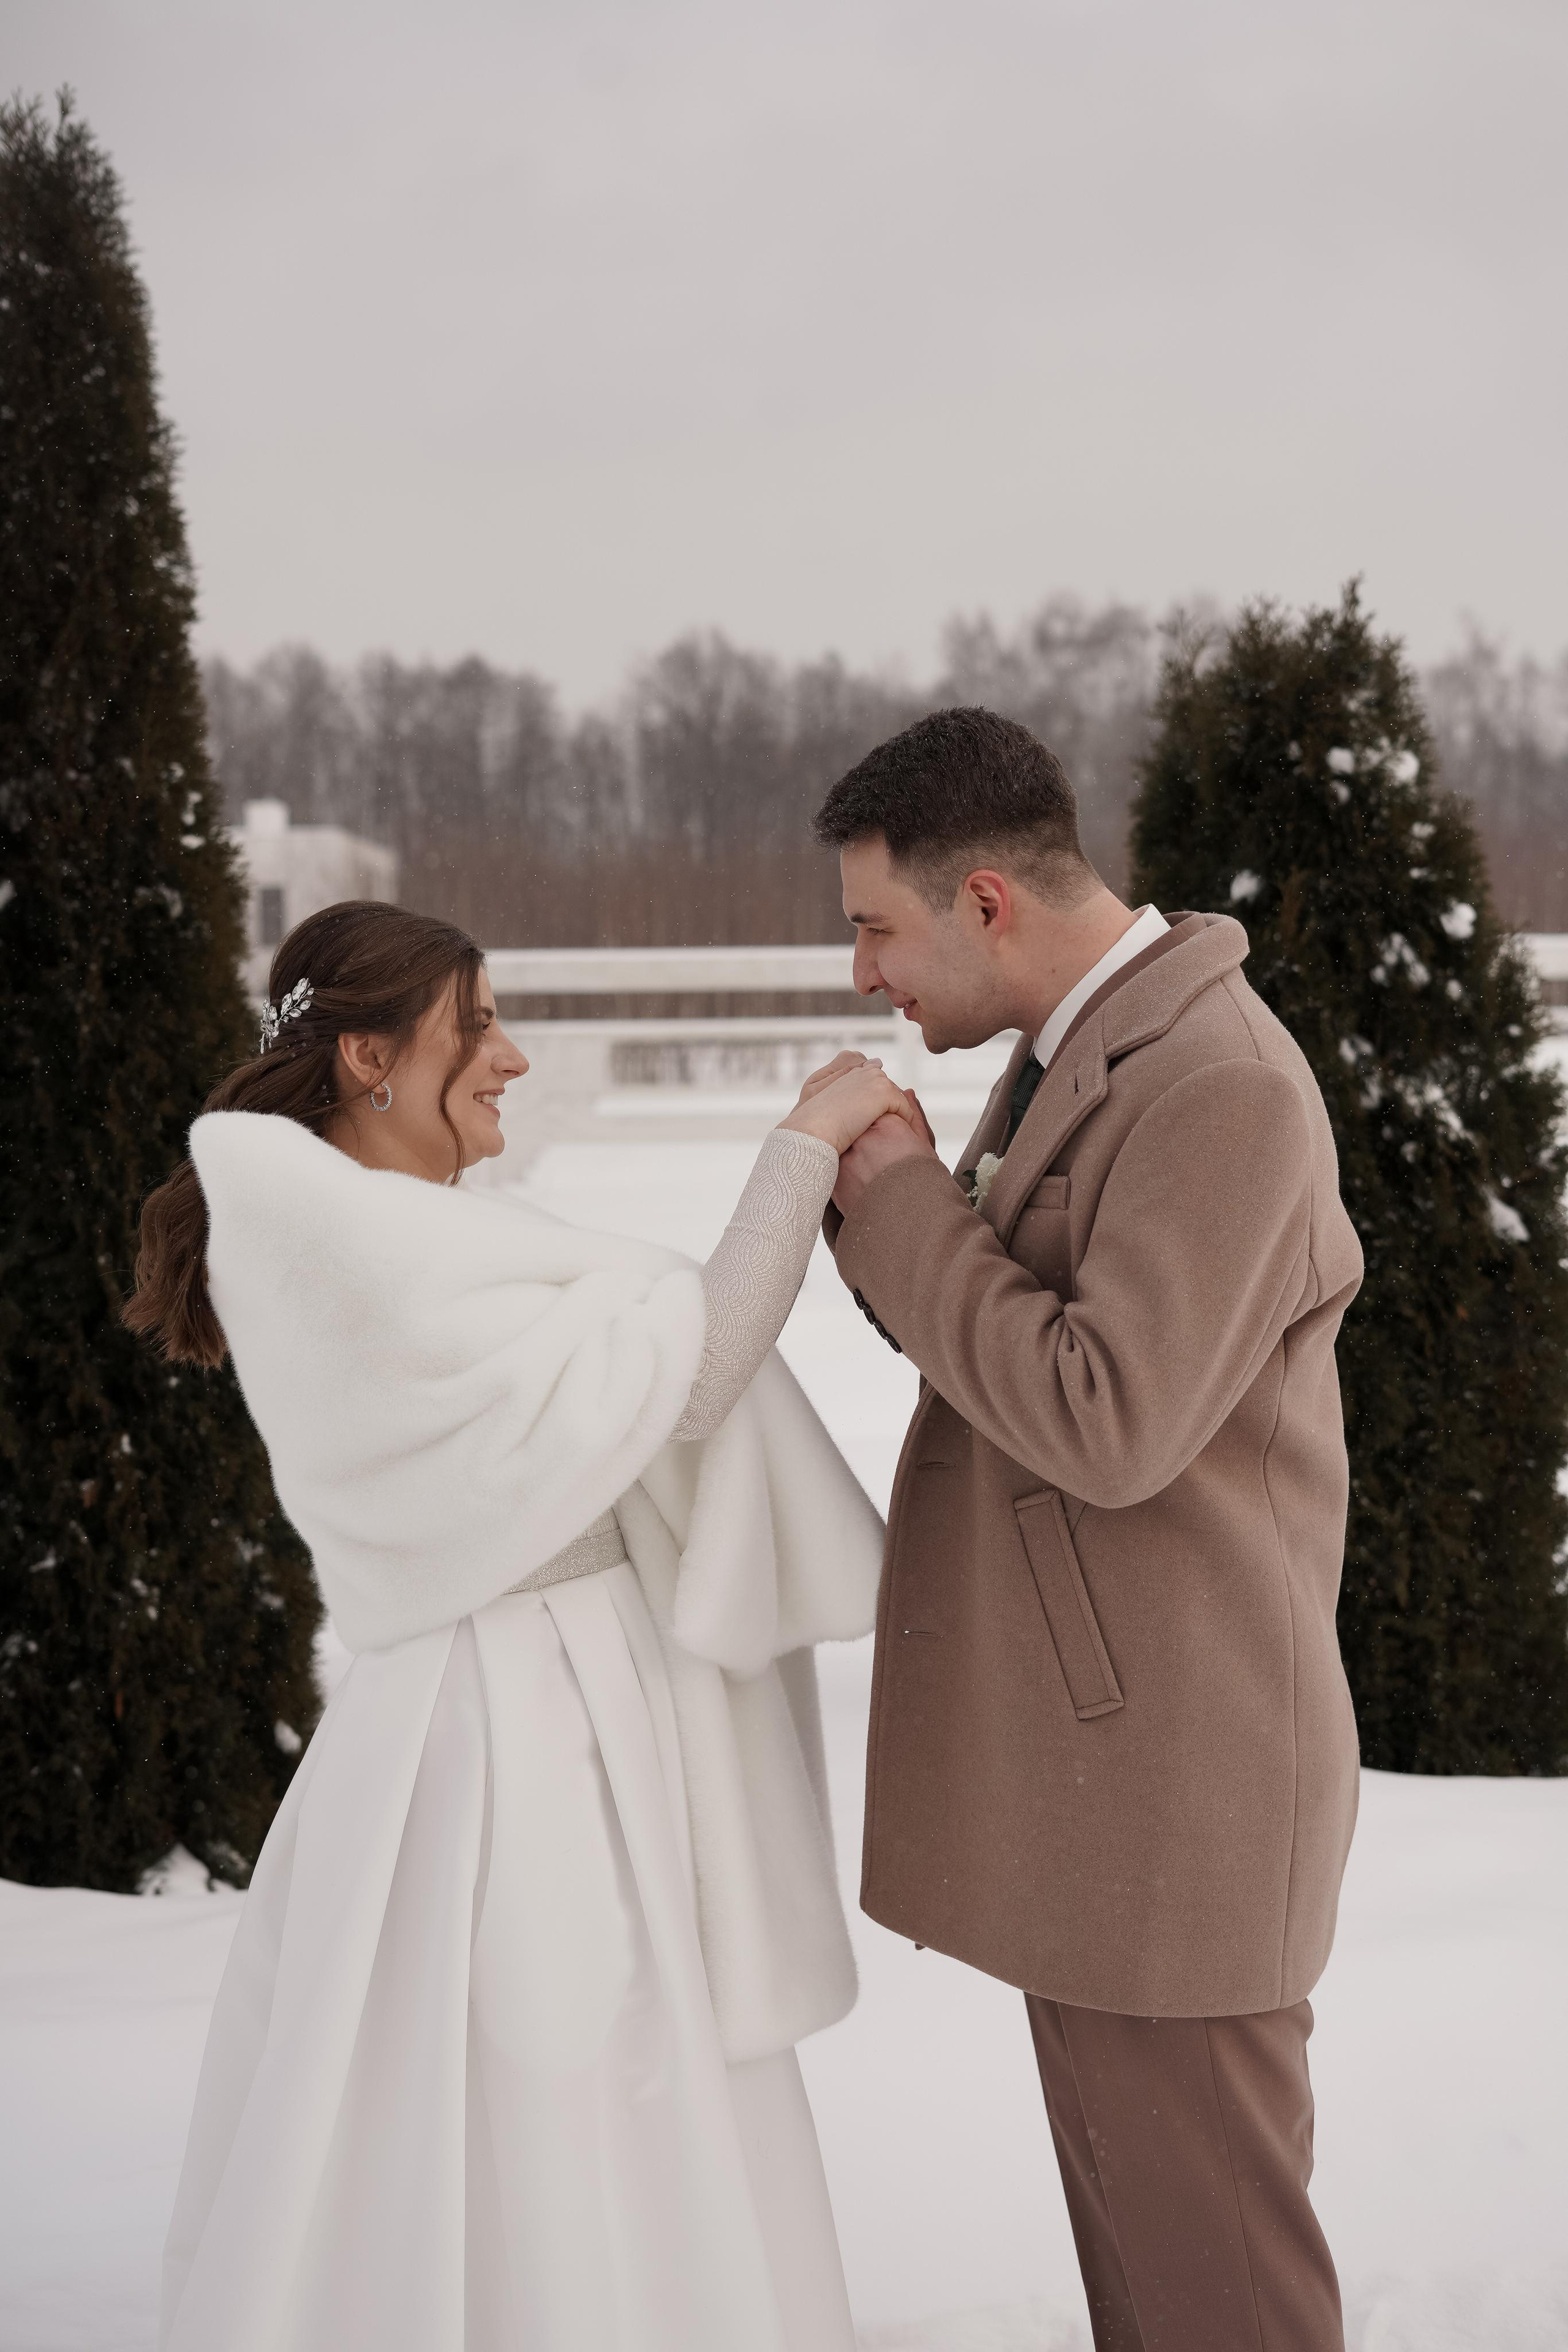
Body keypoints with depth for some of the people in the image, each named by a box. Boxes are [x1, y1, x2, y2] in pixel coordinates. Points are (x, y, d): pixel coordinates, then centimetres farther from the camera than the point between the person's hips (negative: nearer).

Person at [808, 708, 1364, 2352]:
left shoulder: (1222, 1090, -21)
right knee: (1135, 2214, 20)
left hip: (1170, 1778, -10)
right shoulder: (1084, 1054, 11)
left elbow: (1108, 1424, -27)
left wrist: (900, 1207, -16)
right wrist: (896, 1217, -4)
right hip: (1098, 1754, 10)